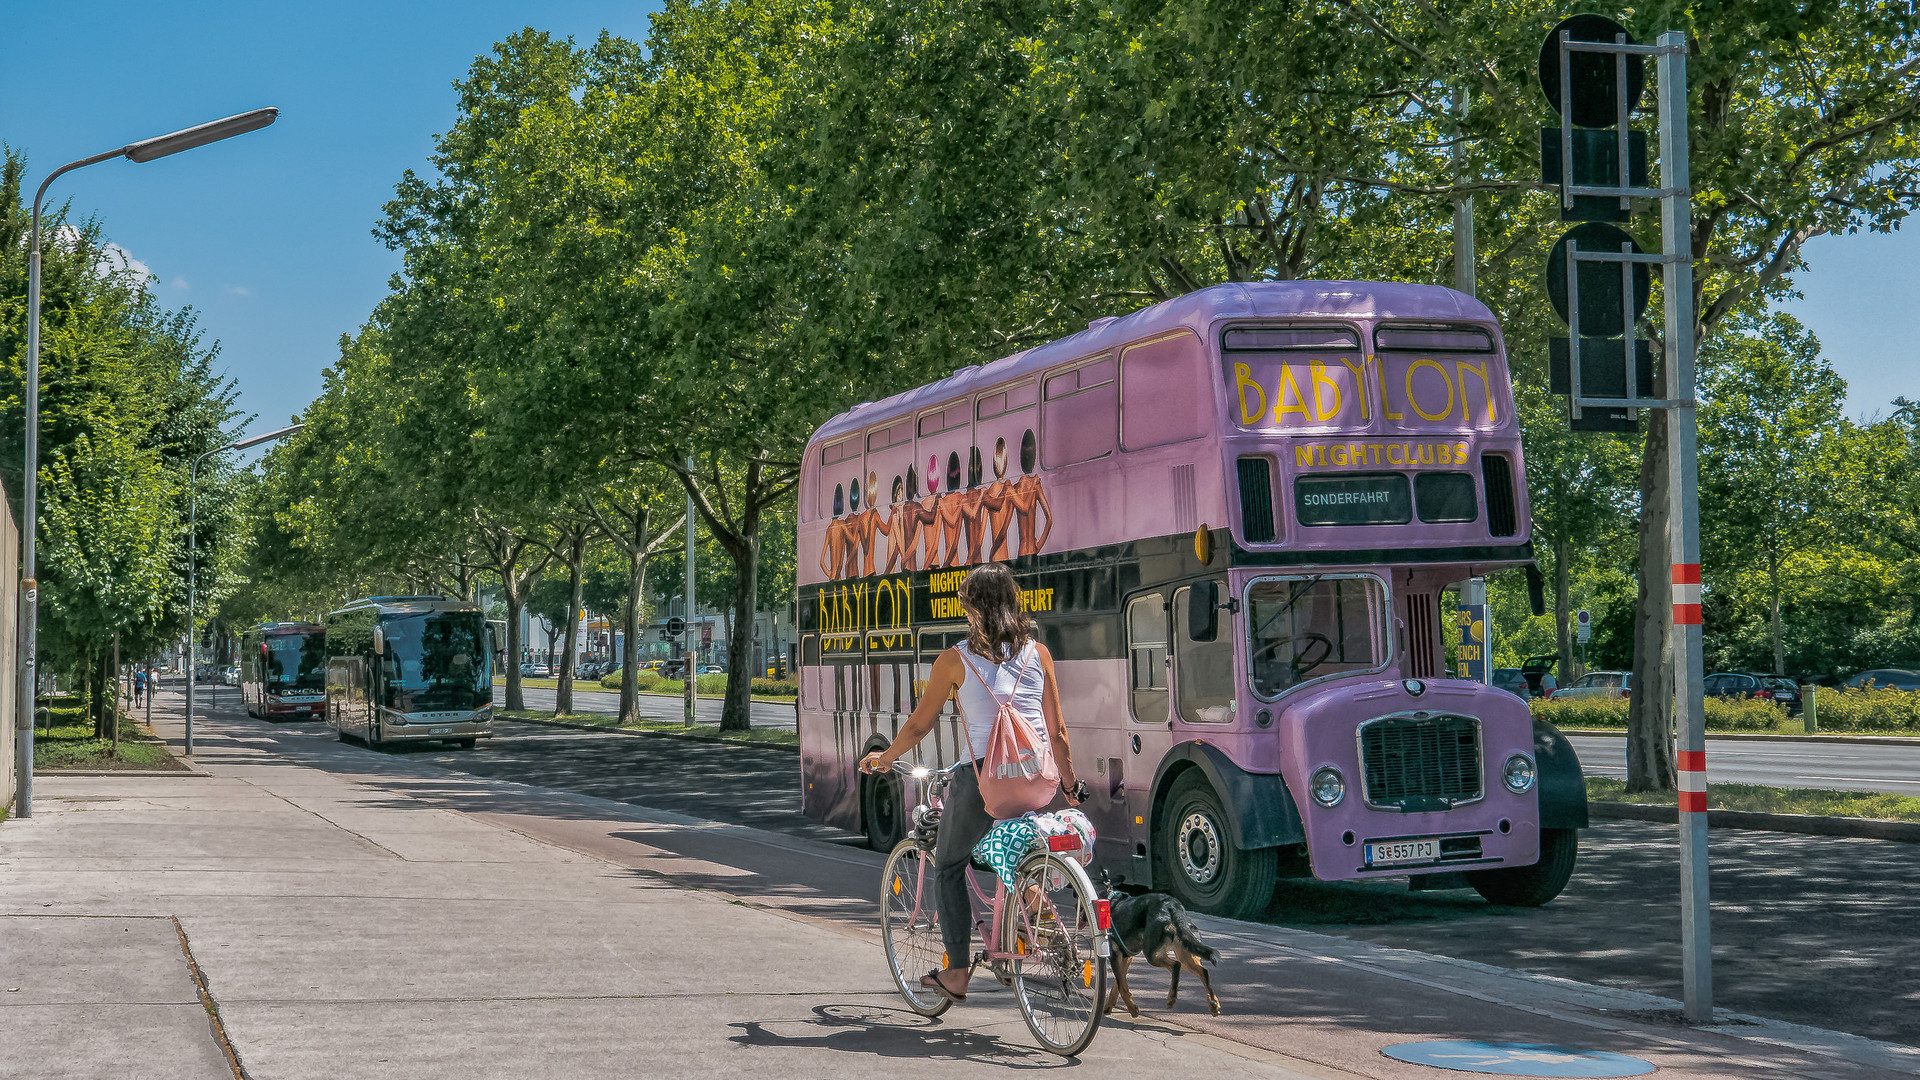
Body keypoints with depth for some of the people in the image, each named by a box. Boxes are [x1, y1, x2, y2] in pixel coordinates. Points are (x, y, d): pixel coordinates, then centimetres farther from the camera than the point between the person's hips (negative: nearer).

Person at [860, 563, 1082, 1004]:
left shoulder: (956, 660, -1)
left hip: (982, 775, -4)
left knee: (948, 867, 17)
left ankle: (957, 972, 14)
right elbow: (1057, 732, 8)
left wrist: (885, 758, 25)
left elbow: (919, 724, 7)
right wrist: (1069, 786, 20)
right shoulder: (1038, 653, 6)